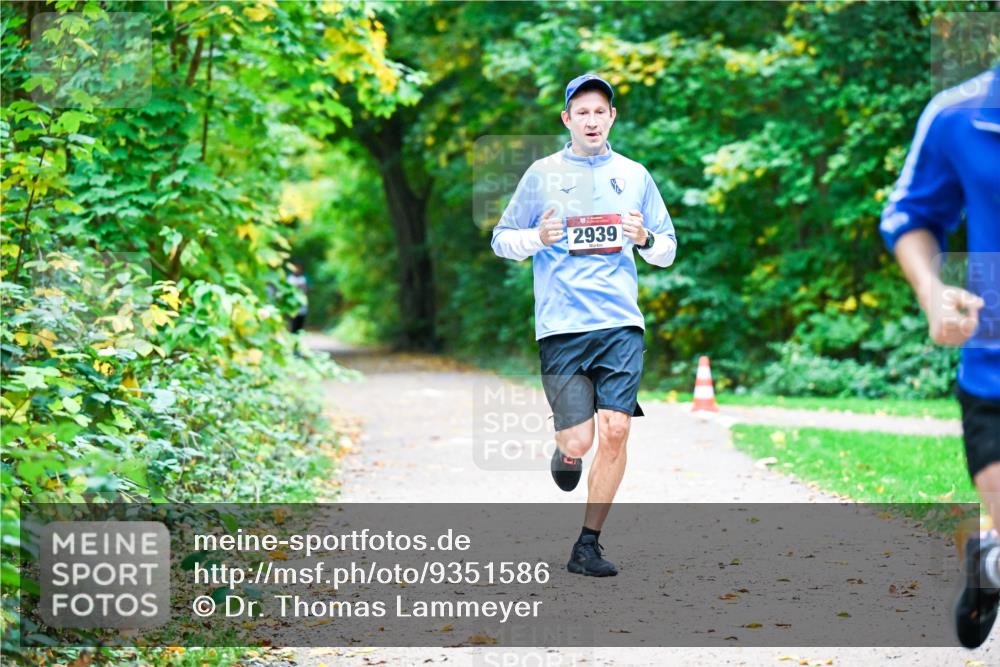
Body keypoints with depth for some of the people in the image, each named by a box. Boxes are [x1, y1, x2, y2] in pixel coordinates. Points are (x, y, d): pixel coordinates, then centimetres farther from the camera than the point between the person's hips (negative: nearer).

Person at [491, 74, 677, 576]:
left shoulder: (634, 175, 11)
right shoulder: (542, 174, 5)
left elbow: (667, 252, 16)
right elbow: (501, 240, 9)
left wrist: (645, 239, -7)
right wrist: (538, 238, -11)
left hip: (621, 324, 2)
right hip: (562, 326, -2)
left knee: (615, 431, -8)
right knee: (579, 441, -9)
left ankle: (587, 546, 5)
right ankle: (564, 450, 30)